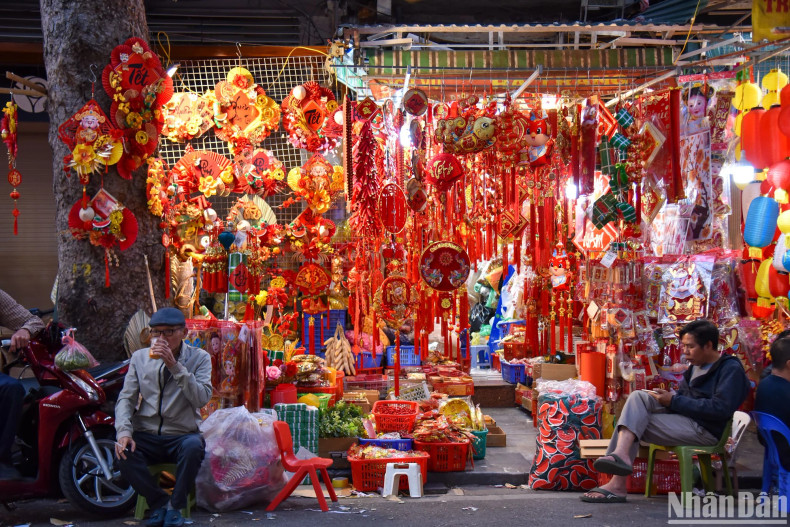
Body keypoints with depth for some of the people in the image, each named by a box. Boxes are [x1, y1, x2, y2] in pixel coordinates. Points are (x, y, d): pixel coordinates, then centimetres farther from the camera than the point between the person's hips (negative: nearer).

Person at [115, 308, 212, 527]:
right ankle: (159, 501, -4)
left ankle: (175, 506, -11)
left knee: (193, 447, -36)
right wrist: (124, 431, -15)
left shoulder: (199, 358, 1)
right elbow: (126, 398, 4)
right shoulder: (140, 357, 9)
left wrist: (175, 365, -22)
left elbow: (201, 399, -14)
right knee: (124, 453, -29)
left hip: (182, 434, -2)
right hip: (146, 436, 2)